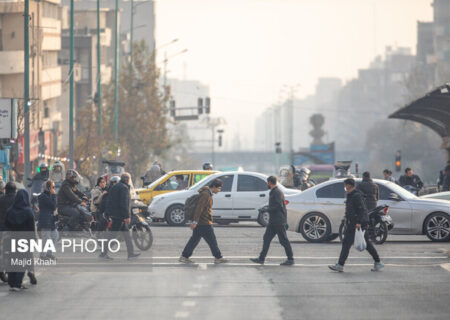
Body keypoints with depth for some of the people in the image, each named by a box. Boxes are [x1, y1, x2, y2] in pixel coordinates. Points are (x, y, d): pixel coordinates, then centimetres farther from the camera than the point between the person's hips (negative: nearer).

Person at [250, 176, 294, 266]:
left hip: (279, 221, -10)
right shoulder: (272, 192, 16)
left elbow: (279, 206, -23)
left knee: (284, 240, -3)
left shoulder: (278, 192, -15)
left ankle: (290, 259, 4)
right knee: (267, 238, 7)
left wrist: (267, 209, -17)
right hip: (273, 221, 10)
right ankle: (261, 258, 8)